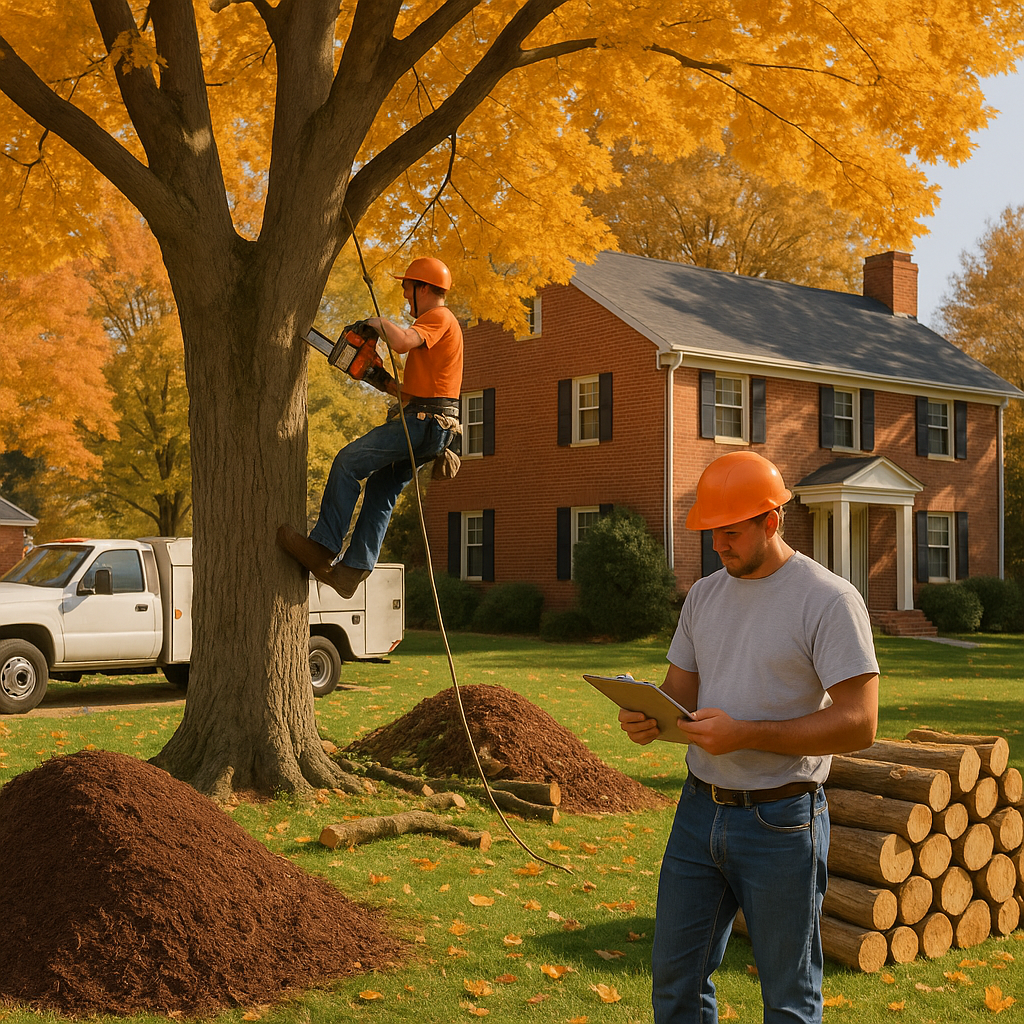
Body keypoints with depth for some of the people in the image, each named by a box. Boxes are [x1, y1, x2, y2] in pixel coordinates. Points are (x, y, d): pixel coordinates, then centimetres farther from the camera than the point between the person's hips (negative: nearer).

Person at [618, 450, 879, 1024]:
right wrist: (649, 719, -9)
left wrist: (745, 734, -23)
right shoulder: (704, 595, 9)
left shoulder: (830, 599, -12)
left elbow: (859, 724, -17)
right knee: (675, 977, 14)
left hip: (780, 823, -6)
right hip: (699, 811, 6)